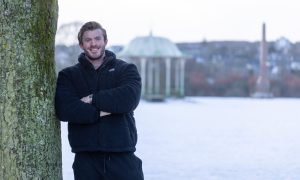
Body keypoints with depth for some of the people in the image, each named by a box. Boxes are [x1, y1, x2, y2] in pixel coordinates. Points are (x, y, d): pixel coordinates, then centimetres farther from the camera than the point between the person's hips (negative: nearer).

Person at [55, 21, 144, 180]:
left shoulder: (126, 70, 9)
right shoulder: (68, 76, 10)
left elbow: (129, 98, -12)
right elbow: (63, 109, -8)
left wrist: (93, 99, -11)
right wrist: (100, 112, -14)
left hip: (122, 156, -1)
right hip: (86, 159, 1)